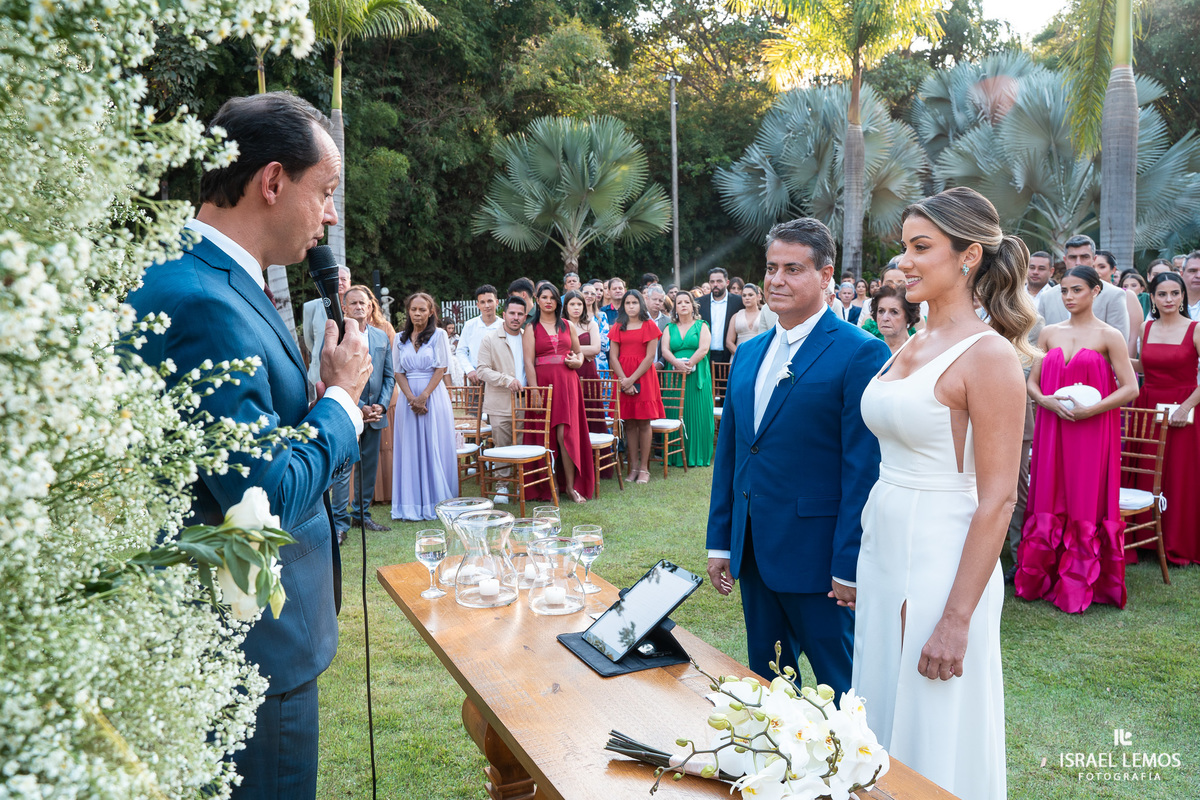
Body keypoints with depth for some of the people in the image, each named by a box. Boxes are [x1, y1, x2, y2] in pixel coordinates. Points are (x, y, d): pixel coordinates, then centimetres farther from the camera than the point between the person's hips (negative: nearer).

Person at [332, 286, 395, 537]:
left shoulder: (382, 337, 11)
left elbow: (389, 376, 12)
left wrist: (382, 405, -2)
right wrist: (359, 407, -13)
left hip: (375, 413, 5)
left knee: (369, 468, 12)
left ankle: (362, 513, 25)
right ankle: (340, 522, 1)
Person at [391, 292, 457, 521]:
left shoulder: (439, 335, 2)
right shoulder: (400, 339, 11)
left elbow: (441, 368, -4)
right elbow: (398, 372, 6)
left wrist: (424, 396, -13)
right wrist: (411, 398, -9)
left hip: (434, 395, -3)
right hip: (408, 397, 3)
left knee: (434, 446, -2)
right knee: (411, 448, 3)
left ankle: (437, 502, 6)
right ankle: (412, 504, 8)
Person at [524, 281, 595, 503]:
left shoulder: (567, 326, 14)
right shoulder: (531, 328, 4)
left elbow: (579, 352, 22)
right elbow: (529, 362, -3)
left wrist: (578, 361, -2)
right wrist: (534, 390, -13)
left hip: (567, 382, 1)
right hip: (544, 382, -1)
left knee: (566, 433, -6)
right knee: (546, 434, 1)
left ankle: (571, 486, -3)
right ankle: (545, 485, 11)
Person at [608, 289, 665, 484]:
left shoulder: (649, 326, 3)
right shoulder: (618, 327, 11)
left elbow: (650, 356, -5)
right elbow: (613, 356, 3)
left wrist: (632, 379, -12)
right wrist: (624, 380, -11)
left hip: (643, 377, -2)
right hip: (622, 377, 2)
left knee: (644, 423, -2)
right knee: (629, 423, 3)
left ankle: (644, 468, 3)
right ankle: (633, 467, 8)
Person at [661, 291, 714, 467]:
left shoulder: (701, 326, 9)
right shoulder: (670, 328, 14)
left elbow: (703, 349, -5)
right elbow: (665, 350, 1)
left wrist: (689, 364, -18)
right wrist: (677, 364, -17)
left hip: (697, 375, -2)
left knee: (697, 415, -2)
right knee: (675, 415, -1)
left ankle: (697, 455, 4)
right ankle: (676, 456, 4)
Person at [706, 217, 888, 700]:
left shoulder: (860, 354, -11)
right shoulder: (747, 354, 10)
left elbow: (863, 467, -14)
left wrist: (850, 566, -15)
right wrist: (720, 542, 12)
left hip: (814, 553, -6)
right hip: (753, 550, 7)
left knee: (841, 688, 9)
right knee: (765, 682, 19)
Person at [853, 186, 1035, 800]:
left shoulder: (987, 354, -15)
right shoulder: (911, 346, 9)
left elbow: (997, 500, -17)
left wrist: (956, 620, -19)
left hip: (941, 563, -8)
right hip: (883, 552, 8)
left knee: (934, 746, 9)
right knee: (883, 729, 20)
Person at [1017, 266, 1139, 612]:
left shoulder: (1109, 336, -2)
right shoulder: (1049, 333, 9)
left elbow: (1131, 389, -6)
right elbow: (1031, 382, 9)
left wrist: (1089, 410, -17)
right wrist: (1047, 400, -11)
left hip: (1092, 432, -3)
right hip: (1052, 430, 3)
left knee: (1086, 504, 2)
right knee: (1049, 501, 7)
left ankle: (1078, 587, 12)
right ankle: (1040, 579, 17)